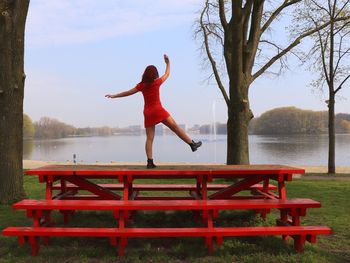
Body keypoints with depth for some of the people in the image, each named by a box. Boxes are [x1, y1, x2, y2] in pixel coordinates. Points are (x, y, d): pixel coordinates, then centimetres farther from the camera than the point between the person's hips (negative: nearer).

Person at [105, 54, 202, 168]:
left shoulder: (141, 85, 5)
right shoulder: (157, 82, -2)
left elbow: (128, 92, 7)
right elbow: (167, 74, 14)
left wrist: (114, 96, 17)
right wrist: (168, 63, 29)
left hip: (147, 113, 4)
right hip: (158, 110, -4)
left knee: (149, 138, 2)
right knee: (175, 127, 2)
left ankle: (150, 161, -2)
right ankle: (192, 144, 3)